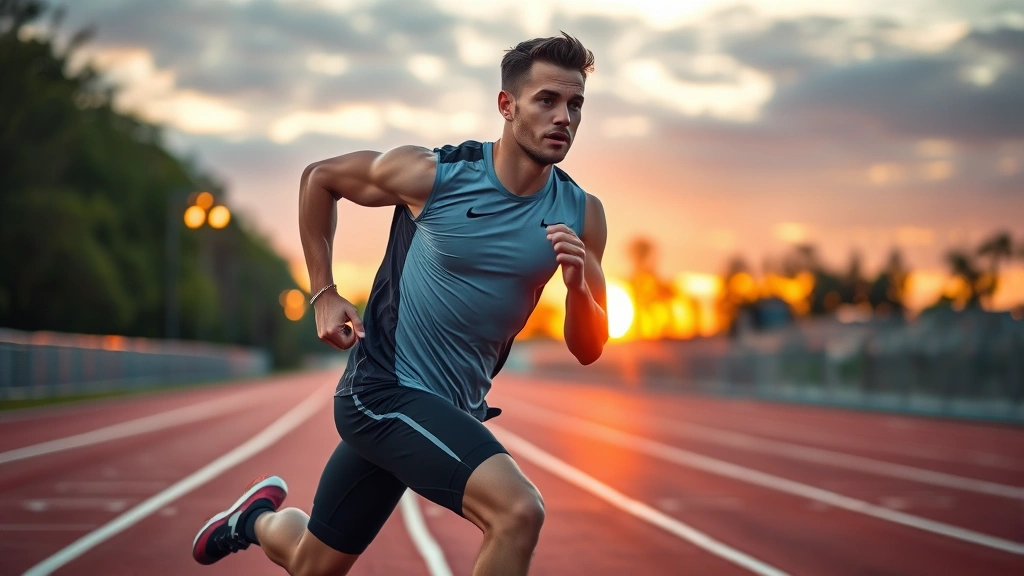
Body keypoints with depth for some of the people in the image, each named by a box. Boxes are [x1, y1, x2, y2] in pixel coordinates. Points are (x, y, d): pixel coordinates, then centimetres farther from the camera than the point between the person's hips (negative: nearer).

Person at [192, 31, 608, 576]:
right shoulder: (430, 174, -14)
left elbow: (588, 349, 0)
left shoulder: (581, 215, -4)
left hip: (454, 409, 6)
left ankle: (258, 519, 52)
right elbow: (319, 177, 4)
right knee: (518, 511, -28)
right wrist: (323, 294, 0)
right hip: (383, 385, -5)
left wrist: (578, 286, -21)